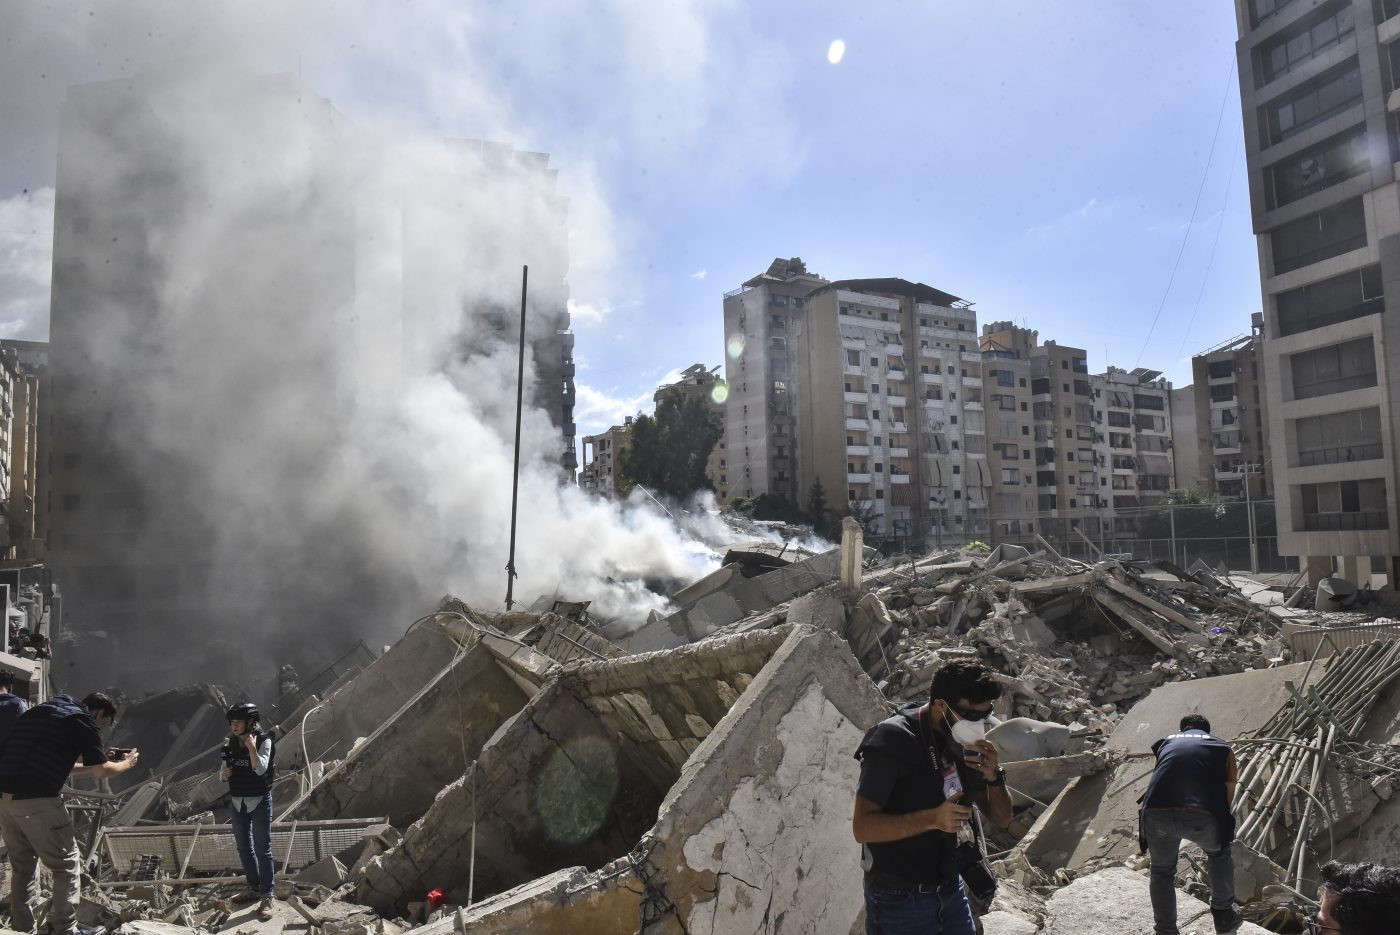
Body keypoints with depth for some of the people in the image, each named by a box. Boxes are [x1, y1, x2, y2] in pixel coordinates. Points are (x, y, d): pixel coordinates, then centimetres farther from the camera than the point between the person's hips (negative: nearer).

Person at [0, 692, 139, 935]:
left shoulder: (41, 712, 23)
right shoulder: (83, 720, -2)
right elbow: (101, 772, -4)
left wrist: (91, 764, 33)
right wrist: (127, 763, 14)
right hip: (36, 800, -8)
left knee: (22, 866, 22)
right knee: (66, 865, 6)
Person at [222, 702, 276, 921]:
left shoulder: (264, 741, -13)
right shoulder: (230, 744, 3)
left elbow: (260, 769, -24)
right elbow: (225, 772, 12)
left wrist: (251, 747, -32)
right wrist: (225, 774, -10)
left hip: (260, 802, -6)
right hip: (237, 803, 6)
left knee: (262, 849, -4)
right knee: (244, 849, 14)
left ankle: (267, 898, -1)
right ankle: (254, 889, 29)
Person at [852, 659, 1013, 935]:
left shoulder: (966, 744, 1)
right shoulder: (893, 742, -22)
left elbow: (1002, 818, 6)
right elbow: (862, 826, -23)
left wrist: (994, 777, -14)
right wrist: (932, 819, -33)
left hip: (952, 890, 6)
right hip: (900, 900, -6)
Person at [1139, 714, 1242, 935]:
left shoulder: (1166, 743, 31)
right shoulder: (1223, 748, 26)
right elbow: (1228, 797, 26)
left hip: (1157, 813, 1)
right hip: (1203, 815, -1)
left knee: (1161, 872, 28)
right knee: (1220, 853, 35)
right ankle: (1223, 914, 46)